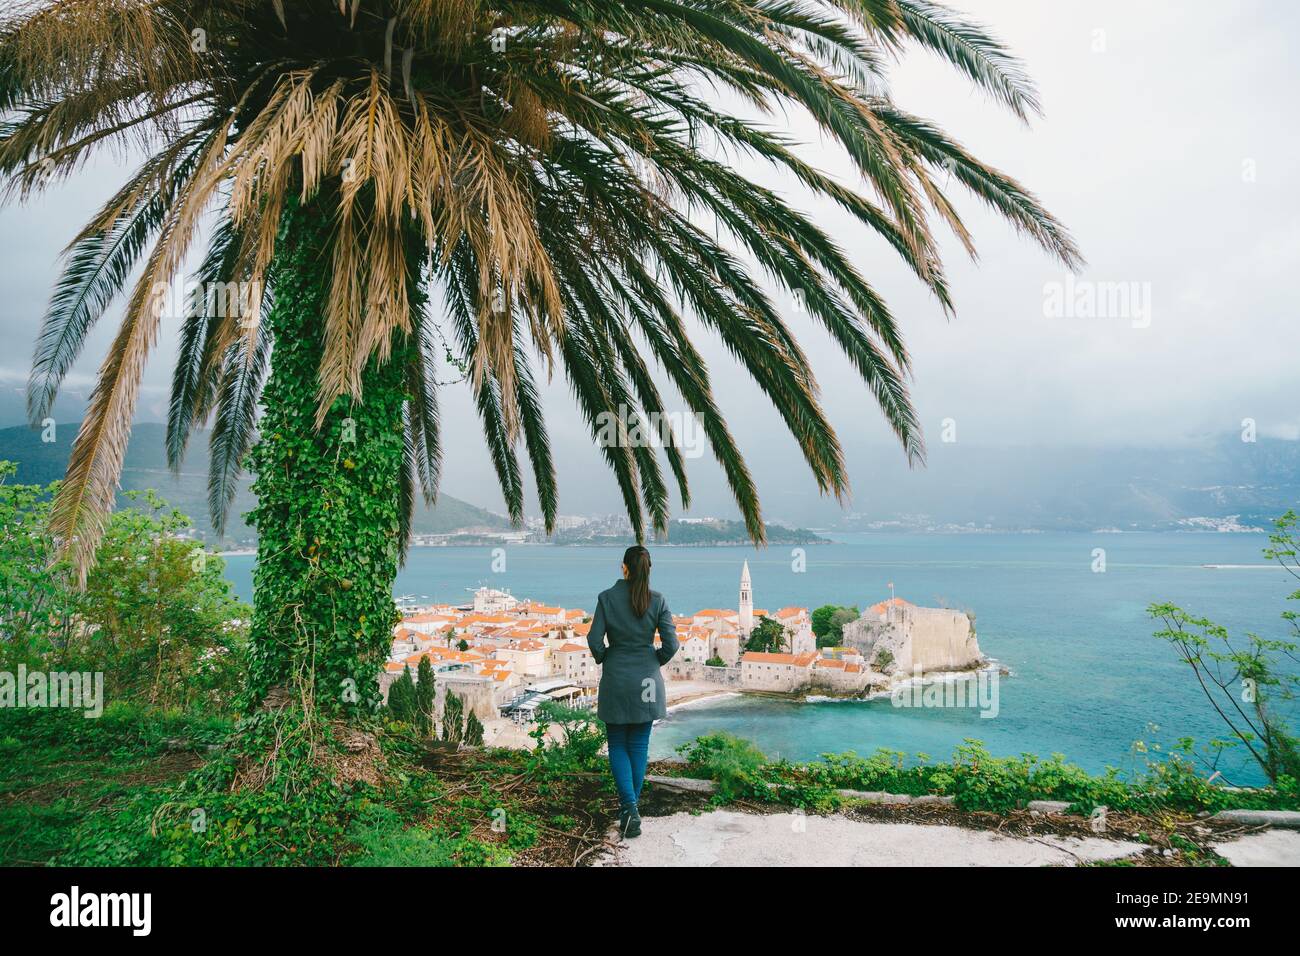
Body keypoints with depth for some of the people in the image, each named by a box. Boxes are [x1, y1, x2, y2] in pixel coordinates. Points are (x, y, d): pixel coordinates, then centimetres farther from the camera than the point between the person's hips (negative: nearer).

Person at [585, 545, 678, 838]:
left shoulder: (607, 597, -9)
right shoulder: (657, 600, -7)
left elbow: (594, 640, -10)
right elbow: (670, 644, -8)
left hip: (616, 681, -1)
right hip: (647, 681, 1)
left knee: (618, 746, 10)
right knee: (639, 745, 14)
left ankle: (630, 808, -6)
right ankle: (630, 807, 23)